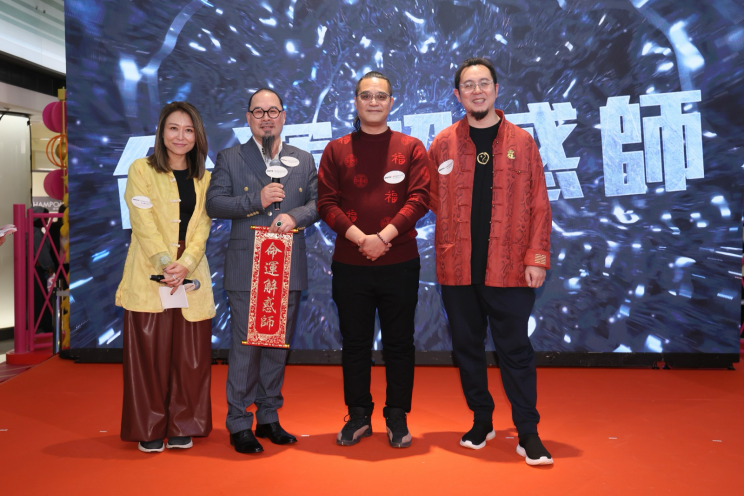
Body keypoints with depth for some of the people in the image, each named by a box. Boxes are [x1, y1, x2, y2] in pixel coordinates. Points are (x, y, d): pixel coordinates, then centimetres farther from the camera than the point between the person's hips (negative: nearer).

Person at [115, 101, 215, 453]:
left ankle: (181, 428, 17)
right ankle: (149, 431, 13)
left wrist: (184, 266, -14)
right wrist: (166, 266, -18)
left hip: (191, 277, 3)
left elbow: (201, 229, 2)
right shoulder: (141, 170, 2)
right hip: (149, 278, -3)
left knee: (189, 356, 4)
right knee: (149, 354, 1)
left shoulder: (203, 179, 12)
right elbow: (144, 224, -7)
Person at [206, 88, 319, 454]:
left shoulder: (304, 160, 13)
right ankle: (239, 424, 12)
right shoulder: (230, 159, 6)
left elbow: (318, 202, 9)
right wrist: (257, 199, -14)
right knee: (245, 346, -1)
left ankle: (269, 418, 24)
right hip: (246, 270, -3)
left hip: (289, 269, 3)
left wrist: (295, 216, -11)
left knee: (278, 345, 10)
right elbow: (213, 203, -2)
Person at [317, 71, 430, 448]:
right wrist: (359, 237, -13)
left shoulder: (411, 148, 6)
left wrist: (383, 237, -15)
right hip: (349, 265, 1)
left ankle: (397, 417, 22)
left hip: (399, 264, -1)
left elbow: (419, 198, -4)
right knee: (354, 343, 9)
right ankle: (358, 416, 24)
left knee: (399, 343, 7)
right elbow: (327, 202, 1)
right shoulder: (336, 150, 9)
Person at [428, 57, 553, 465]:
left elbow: (538, 204, 4)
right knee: (467, 346, 11)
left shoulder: (521, 142, 6)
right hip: (457, 267, 2)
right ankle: (481, 421, 28)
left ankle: (528, 432, 15)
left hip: (509, 266, -2)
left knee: (515, 349, 2)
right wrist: (452, 237, 3)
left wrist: (537, 257, -3)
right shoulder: (443, 144, 8)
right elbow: (435, 201, 15)